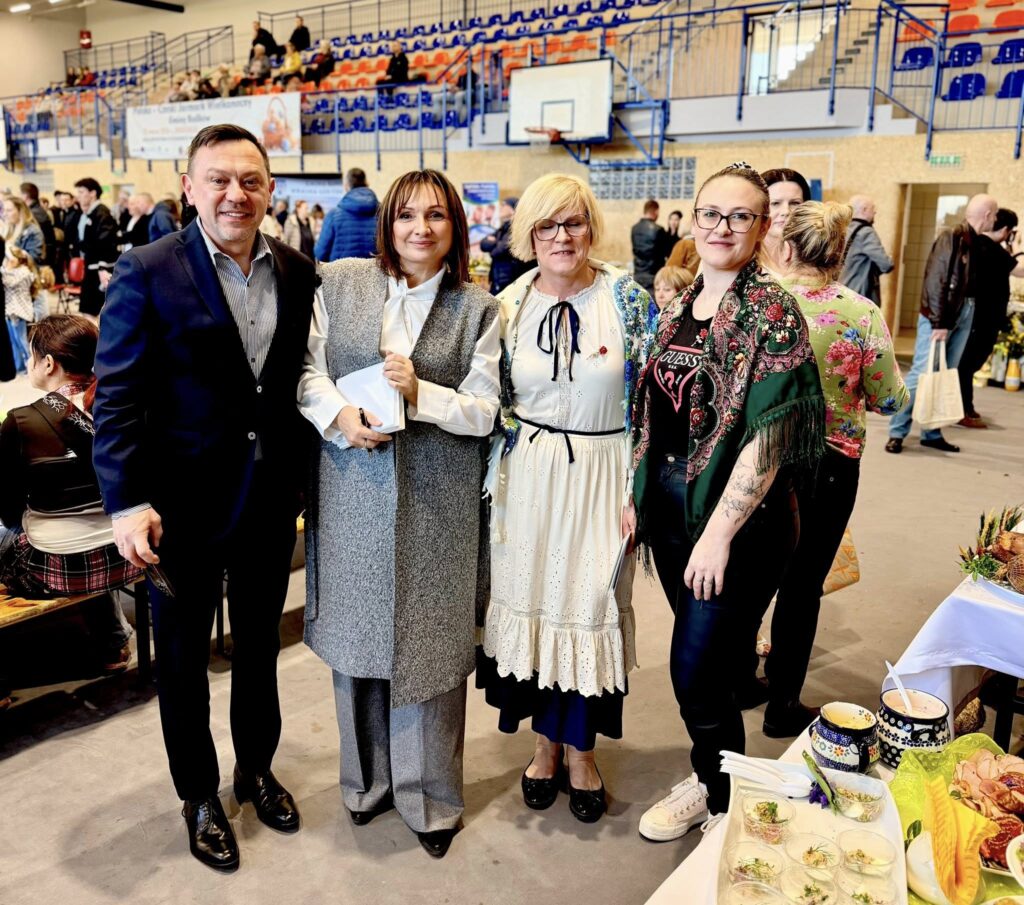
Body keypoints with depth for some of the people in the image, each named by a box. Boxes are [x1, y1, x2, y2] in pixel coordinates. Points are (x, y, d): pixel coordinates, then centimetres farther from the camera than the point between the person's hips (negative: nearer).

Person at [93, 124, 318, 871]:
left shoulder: (298, 273, 1)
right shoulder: (147, 273, -12)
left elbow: (303, 378, 5)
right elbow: (120, 396, -14)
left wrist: (304, 473, 0)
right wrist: (128, 502, -19)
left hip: (271, 498, 4)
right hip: (184, 503, -4)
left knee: (260, 646, 21)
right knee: (184, 658, 15)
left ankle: (257, 767, 44)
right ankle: (199, 796, 37)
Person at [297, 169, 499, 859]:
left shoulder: (478, 309, 1)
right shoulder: (339, 283, 5)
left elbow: (484, 411, -3)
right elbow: (308, 369, 5)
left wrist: (421, 393, -19)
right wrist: (340, 414, -14)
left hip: (436, 498, -1)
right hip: (353, 487, 2)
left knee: (427, 639, 5)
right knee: (357, 630, 11)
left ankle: (431, 794, 25)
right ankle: (369, 778, 33)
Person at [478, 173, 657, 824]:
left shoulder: (628, 298, -5)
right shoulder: (508, 305, 2)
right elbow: (496, 406, 8)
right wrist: (494, 487, 4)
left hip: (600, 476, -2)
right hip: (528, 482, 2)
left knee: (591, 605, 5)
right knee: (532, 599, 9)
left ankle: (581, 748, 28)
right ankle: (548, 739, 31)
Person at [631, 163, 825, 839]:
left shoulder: (772, 312, -13)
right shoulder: (678, 307, 8)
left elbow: (767, 436, -18)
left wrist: (719, 531, -20)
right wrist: (639, 495, 9)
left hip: (738, 518, -6)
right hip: (672, 507, 6)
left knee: (697, 669, 0)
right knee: (709, 659, 18)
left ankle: (721, 799, 26)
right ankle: (712, 773, 39)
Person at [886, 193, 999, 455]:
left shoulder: (976, 242, 12)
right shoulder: (951, 237, -11)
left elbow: (974, 282, 14)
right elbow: (936, 281, -17)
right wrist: (938, 323, -19)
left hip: (964, 315, 8)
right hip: (940, 316, -8)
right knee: (922, 373, -8)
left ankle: (932, 433, 15)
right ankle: (897, 432, -2)